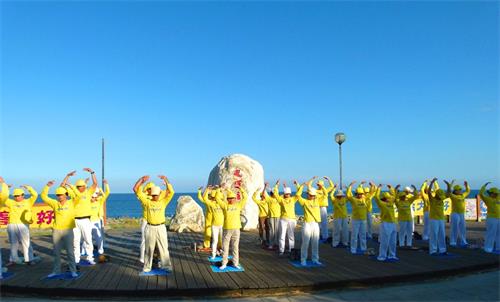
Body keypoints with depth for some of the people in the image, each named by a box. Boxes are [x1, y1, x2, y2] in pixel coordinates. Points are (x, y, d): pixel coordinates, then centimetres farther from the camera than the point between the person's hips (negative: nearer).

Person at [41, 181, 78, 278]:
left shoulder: (71, 203, 0)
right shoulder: (55, 203, 7)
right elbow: (44, 196, 5)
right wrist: (47, 186, -5)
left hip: (68, 231, -3)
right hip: (56, 231, 3)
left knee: (70, 251, 1)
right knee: (56, 252, 12)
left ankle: (73, 271, 9)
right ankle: (56, 270, 24)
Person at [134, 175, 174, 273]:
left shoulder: (163, 202, 2)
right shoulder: (147, 202, 2)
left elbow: (171, 192, -10)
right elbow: (136, 190, -1)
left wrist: (166, 180, -18)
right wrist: (141, 179, -10)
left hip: (161, 227, 0)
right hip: (150, 228, 0)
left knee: (164, 247, 6)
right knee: (149, 248, 11)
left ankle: (166, 265, 15)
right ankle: (147, 266, 22)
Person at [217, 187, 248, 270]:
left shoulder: (238, 205, 8)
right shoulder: (225, 205, 5)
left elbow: (245, 197, 8)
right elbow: (218, 198, 2)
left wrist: (240, 189, 5)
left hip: (236, 229, 1)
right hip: (227, 229, -1)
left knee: (235, 247, 8)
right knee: (225, 247, 4)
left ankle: (235, 263, 16)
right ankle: (224, 264, 13)